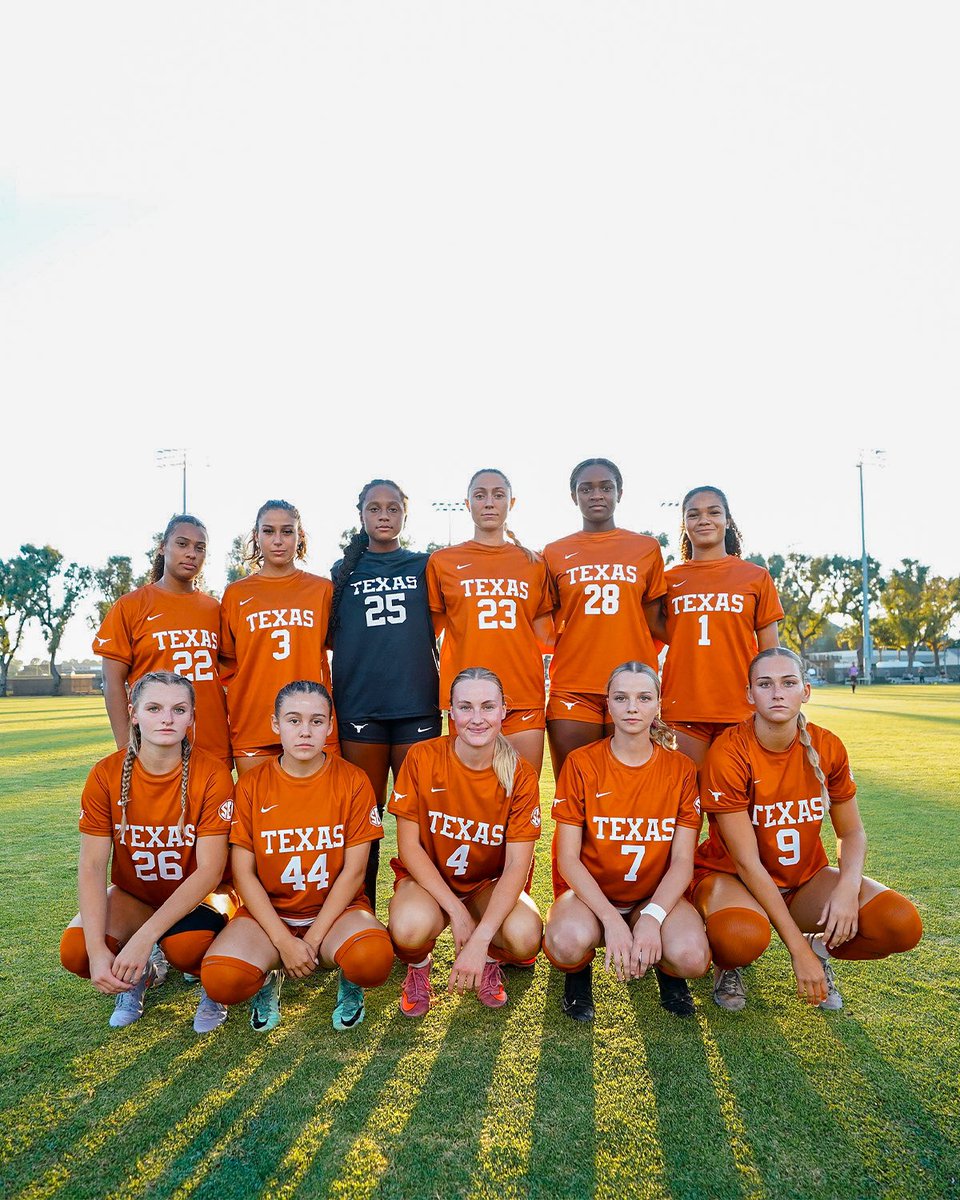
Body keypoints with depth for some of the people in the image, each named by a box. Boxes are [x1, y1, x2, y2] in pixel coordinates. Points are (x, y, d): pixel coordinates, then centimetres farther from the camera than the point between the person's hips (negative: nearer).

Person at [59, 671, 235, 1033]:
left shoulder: (211, 774, -22)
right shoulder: (107, 774, -13)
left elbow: (210, 870, -22)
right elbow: (91, 867, -14)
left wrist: (144, 938, -29)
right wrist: (97, 951, -26)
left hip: (195, 896, -3)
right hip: (133, 895, 3)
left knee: (185, 946, -34)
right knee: (75, 950, -25)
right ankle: (143, 972, 10)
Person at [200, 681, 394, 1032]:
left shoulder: (353, 781, -7)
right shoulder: (251, 785, -4)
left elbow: (354, 871, -7)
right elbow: (244, 874, -5)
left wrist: (312, 940, -13)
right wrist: (284, 942, -14)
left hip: (335, 909, -1)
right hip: (269, 911, 1)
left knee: (374, 961, -33)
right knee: (220, 980, -28)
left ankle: (348, 978, 5)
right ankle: (269, 975, 9)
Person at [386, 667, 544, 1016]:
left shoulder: (520, 776, -14)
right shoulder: (422, 758, -15)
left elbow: (517, 864, -17)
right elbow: (409, 846, -12)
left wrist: (479, 939, -29)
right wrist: (456, 910, -21)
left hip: (490, 883, 1)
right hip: (427, 878, -1)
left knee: (526, 936, -30)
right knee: (410, 927, -35)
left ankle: (489, 959, 9)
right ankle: (418, 964, 5)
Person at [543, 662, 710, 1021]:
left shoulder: (681, 770, -3)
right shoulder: (581, 763, -9)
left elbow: (682, 861, -6)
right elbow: (568, 860, -12)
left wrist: (651, 917, -24)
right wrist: (611, 919, -25)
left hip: (656, 895, 2)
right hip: (589, 892, -1)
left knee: (692, 957, -30)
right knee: (569, 941, -36)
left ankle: (667, 970, 9)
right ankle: (578, 970, 4)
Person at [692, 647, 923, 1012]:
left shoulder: (827, 747, -8)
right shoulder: (728, 753, -23)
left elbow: (851, 832, 3)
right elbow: (747, 862, -21)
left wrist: (848, 887, -20)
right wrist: (797, 947, -22)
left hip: (805, 876, 4)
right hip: (732, 876, -4)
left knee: (903, 924, -21)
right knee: (744, 936, -39)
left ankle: (822, 948, 11)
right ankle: (727, 964, 1)